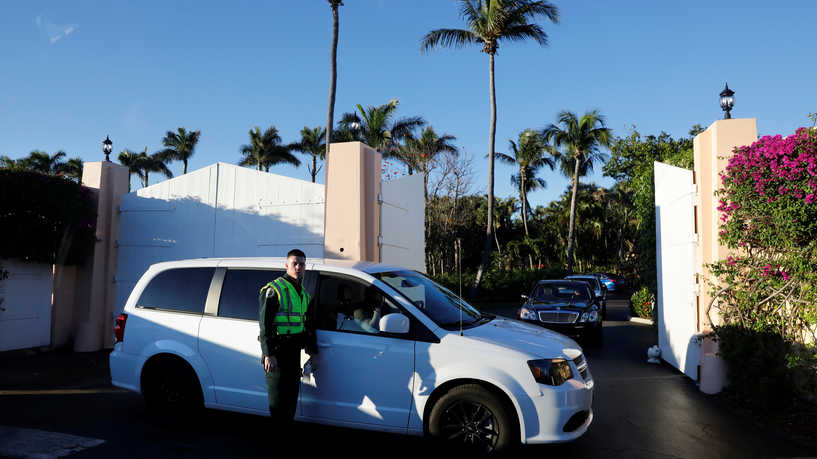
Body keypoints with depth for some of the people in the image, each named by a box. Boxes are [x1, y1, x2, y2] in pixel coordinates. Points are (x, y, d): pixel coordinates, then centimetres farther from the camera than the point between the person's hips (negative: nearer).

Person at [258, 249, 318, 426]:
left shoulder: (304, 294, 15)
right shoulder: (274, 290, -8)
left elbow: (309, 325, 21)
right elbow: (265, 324, -13)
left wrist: (312, 353, 17)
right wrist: (269, 354, -19)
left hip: (294, 351, 7)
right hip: (276, 351, -7)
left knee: (292, 396, 11)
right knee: (278, 399, -2)